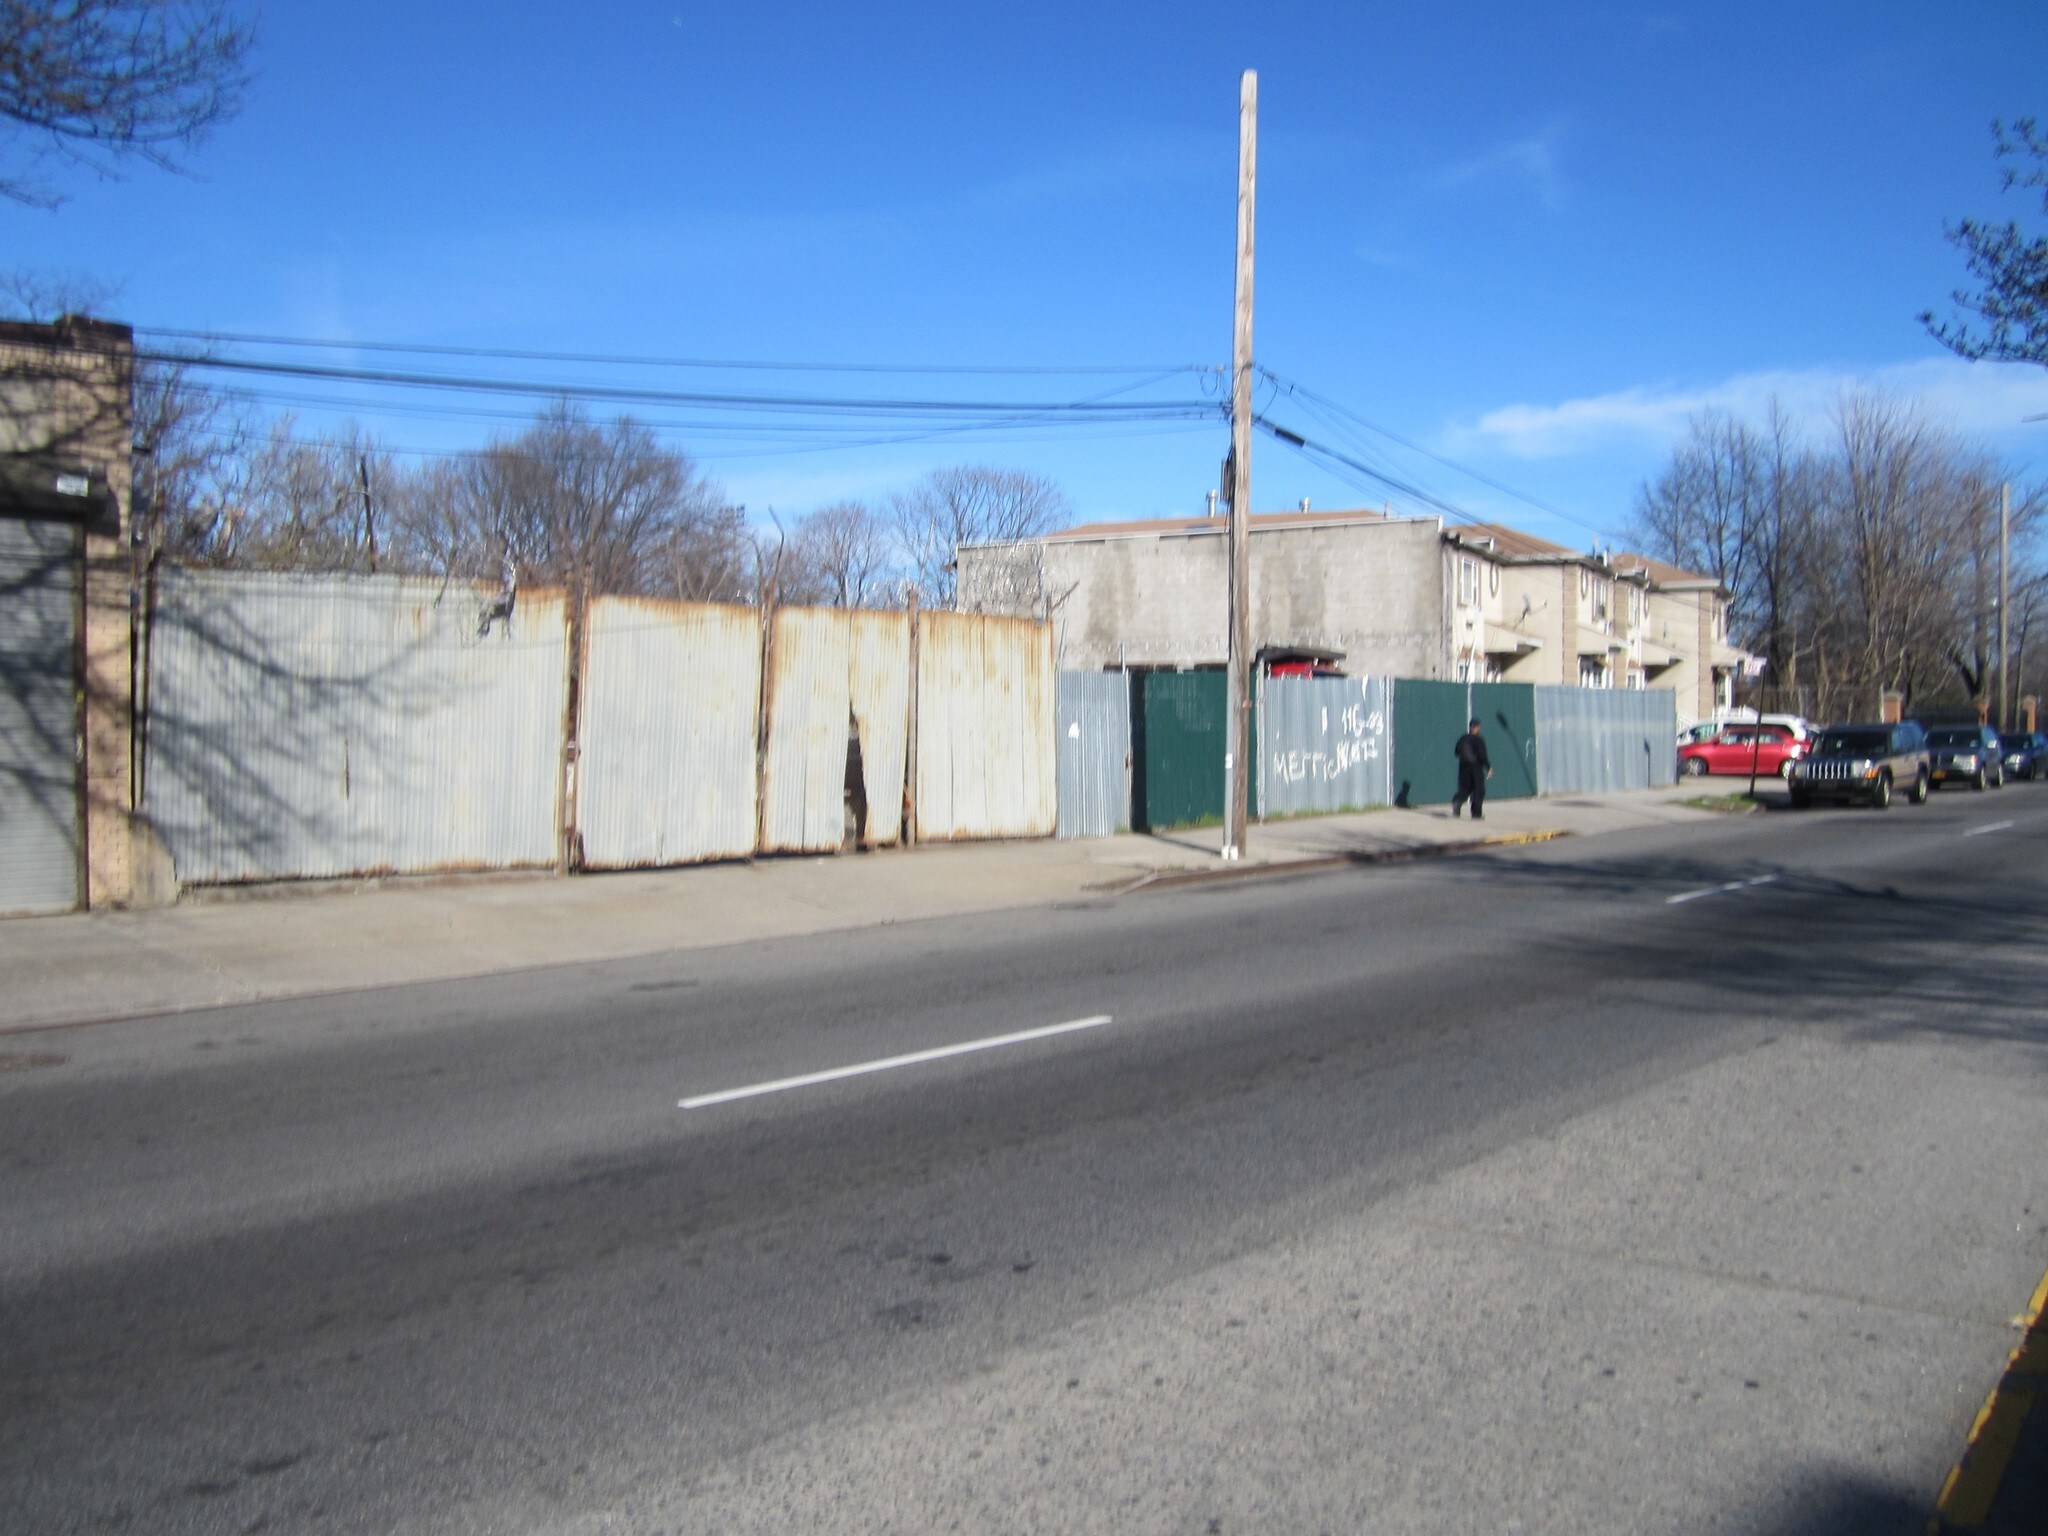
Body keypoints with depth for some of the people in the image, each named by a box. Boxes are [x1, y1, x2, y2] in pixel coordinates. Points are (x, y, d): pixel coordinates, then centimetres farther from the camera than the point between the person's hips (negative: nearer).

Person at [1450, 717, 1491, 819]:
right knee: (1478, 791, 5)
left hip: (1463, 767, 5)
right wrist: (1489, 768, -9)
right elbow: (1482, 756, -15)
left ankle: (1457, 801, -19)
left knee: (1464, 789, 12)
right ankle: (1476, 814, 5)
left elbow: (1456, 752, 9)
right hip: (1476, 768, -5)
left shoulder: (1463, 738, 4)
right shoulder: (1479, 740, -11)